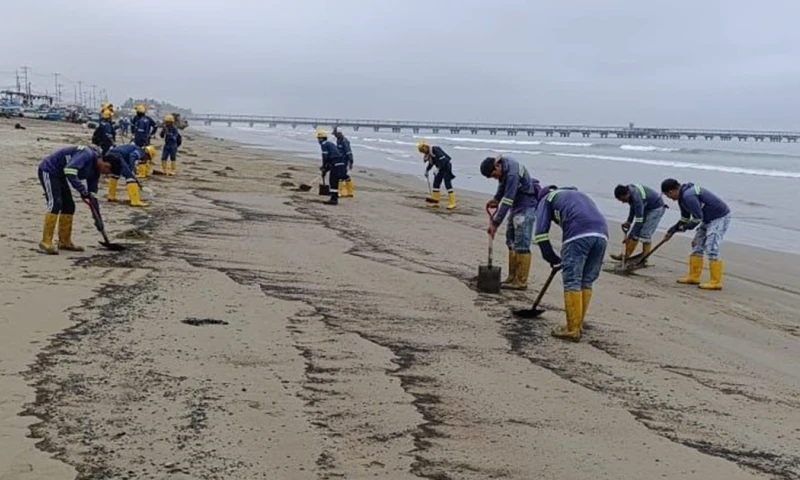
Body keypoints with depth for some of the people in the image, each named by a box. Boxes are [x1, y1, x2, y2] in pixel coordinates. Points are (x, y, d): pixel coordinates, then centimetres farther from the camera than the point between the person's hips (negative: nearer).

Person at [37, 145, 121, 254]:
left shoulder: (95, 170, 4)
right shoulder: (87, 155, -24)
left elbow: (93, 195, 9)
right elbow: (69, 171, -37)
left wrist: (98, 219, 8)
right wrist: (83, 191, -33)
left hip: (59, 175, 10)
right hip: (48, 170, -10)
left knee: (69, 206, 8)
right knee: (56, 203, -20)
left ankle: (64, 242, 17)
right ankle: (45, 243, -19)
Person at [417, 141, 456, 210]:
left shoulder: (435, 150, -22)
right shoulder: (428, 153, 7)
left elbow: (442, 160, -28)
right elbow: (431, 163, 22)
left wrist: (438, 169, -28)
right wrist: (427, 170, 15)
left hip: (446, 166, -10)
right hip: (441, 168, 10)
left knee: (447, 184, -11)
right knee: (436, 183, 8)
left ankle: (452, 203, -8)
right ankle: (435, 201, 15)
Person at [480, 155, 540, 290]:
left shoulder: (512, 174, -29)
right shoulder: (503, 164, 0)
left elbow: (507, 201, -28)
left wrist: (495, 223, -25)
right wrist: (496, 199, 8)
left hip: (527, 207, -10)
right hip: (517, 205, 10)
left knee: (521, 244, -10)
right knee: (511, 241, 12)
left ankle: (521, 282, -5)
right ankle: (512, 278, 17)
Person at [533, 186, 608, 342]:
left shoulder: (547, 198, 25)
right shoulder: (580, 194, 41)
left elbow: (540, 232, 11)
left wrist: (552, 258, 20)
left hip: (578, 235, -5)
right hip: (602, 234, 6)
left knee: (572, 282, -1)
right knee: (587, 282, 14)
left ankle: (573, 330, -3)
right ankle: (578, 325, 19)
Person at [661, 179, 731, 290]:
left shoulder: (688, 196, -25)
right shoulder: (683, 195, 9)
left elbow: (698, 217, -23)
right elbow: (685, 218, 21)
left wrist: (686, 227, -7)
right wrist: (674, 229, 16)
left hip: (720, 218, -11)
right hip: (709, 219, 11)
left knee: (711, 249, -14)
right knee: (697, 245, 13)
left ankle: (716, 282, -12)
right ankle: (694, 277, 19)